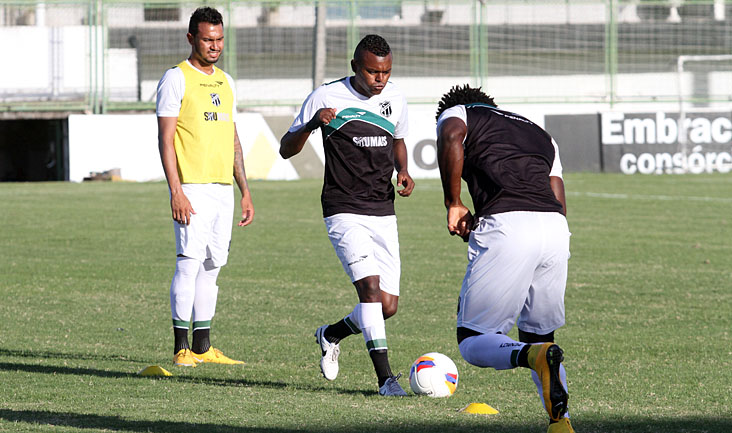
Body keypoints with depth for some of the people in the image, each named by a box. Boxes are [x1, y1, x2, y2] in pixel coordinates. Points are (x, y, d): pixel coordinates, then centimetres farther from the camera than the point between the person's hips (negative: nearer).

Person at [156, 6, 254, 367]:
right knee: (190, 263, -11)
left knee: (212, 266, 8)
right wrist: (176, 191, -17)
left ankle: (202, 347, 12)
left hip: (223, 189, 7)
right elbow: (165, 139, -9)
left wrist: (245, 191, 18)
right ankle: (181, 348, -9)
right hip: (192, 188, -7)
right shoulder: (176, 78, -4)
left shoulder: (225, 82, 17)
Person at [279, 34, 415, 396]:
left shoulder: (395, 99, 7)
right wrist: (312, 124, -21)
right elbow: (286, 149, -1)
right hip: (344, 212, -5)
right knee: (370, 285, -23)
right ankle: (384, 376, -22)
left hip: (384, 213, 5)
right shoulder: (326, 97, -6)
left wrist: (403, 171, 5)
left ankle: (331, 335, 30)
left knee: (388, 305, 1)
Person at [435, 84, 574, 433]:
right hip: (557, 230, 5)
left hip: (504, 224, -5)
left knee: (472, 342, 2)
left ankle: (535, 355, -27)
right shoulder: (540, 134, 36)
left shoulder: (456, 113, 21)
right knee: (538, 335, 22)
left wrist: (454, 204, 4)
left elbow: (451, 138, -5)